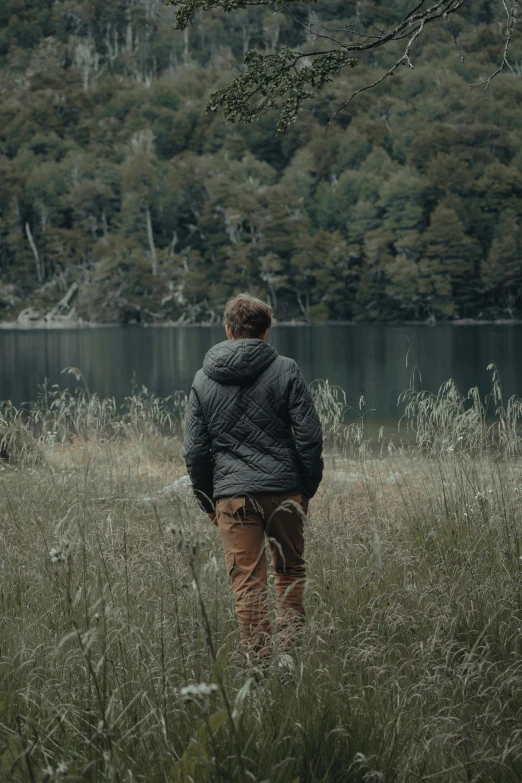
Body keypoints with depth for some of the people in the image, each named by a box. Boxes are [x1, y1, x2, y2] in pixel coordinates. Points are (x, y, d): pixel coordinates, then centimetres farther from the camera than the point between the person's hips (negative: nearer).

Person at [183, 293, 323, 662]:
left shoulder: (203, 381, 6)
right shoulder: (286, 370, -1)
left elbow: (195, 451, 6)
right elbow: (309, 436, -4)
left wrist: (207, 501, 15)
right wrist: (309, 488, 6)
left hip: (232, 495, 1)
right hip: (285, 491, -1)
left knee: (248, 582, 2)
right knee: (291, 572, 16)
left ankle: (259, 658, 0)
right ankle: (291, 648, 12)